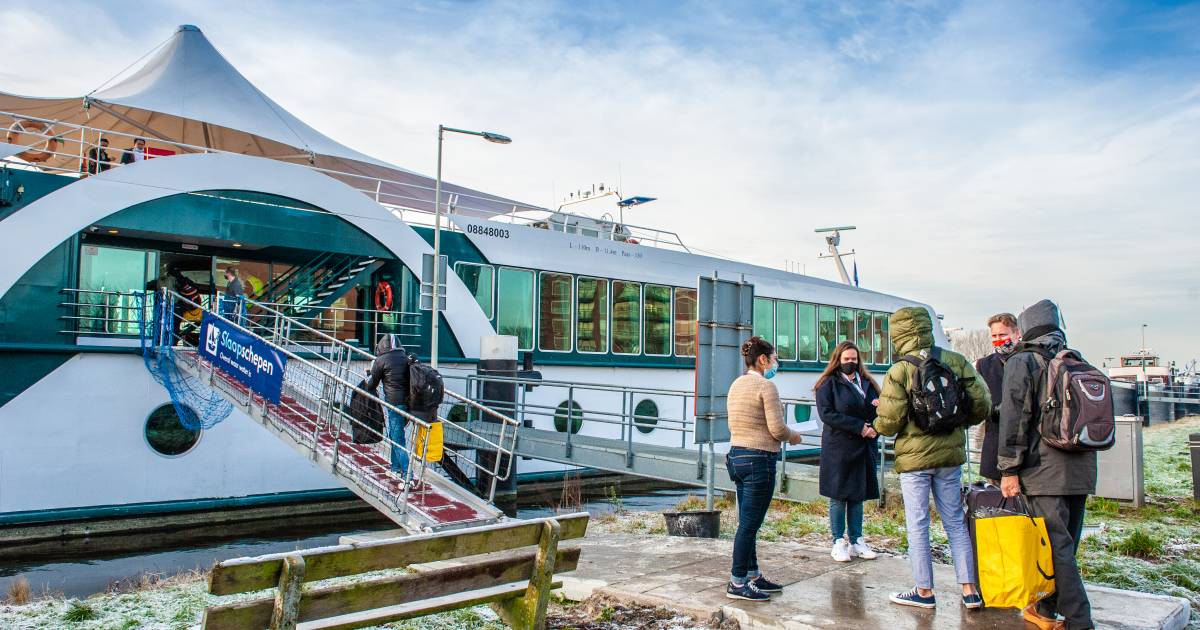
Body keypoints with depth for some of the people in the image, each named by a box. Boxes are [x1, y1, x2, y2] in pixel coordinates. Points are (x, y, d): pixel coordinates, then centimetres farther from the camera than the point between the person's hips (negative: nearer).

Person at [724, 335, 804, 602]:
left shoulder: (736, 385, 12)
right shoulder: (766, 385, -13)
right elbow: (777, 429, -17)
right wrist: (794, 436, 4)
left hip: (736, 455, 9)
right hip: (759, 460, -9)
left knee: (748, 522, 16)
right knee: (749, 524, -2)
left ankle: (753, 576, 25)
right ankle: (737, 584, 5)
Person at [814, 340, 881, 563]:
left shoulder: (867, 383, 15)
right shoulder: (828, 384, -2)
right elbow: (827, 413, -13)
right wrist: (859, 427, -17)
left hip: (863, 448, 5)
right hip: (839, 448, -5)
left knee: (858, 496, 11)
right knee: (838, 497, 1)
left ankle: (856, 541, 20)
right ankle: (839, 543, 10)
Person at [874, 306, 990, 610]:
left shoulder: (898, 372, -15)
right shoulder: (956, 361, -2)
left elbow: (889, 423, -17)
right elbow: (982, 404, -2)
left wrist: (877, 424, 6)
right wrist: (956, 422, 15)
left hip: (913, 457, -4)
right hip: (950, 454, 4)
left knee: (917, 526, 6)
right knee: (955, 522, 15)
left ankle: (924, 591, 15)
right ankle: (969, 589, 17)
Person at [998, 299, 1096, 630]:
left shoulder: (1022, 362, -6)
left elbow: (1014, 418, -12)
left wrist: (1009, 469, -10)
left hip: (1045, 469, -7)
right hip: (1081, 470, 7)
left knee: (1058, 547, -3)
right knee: (1064, 545, 14)